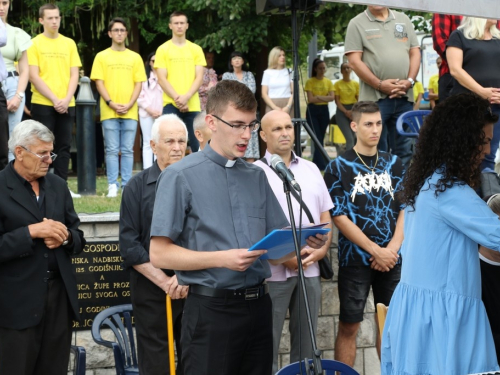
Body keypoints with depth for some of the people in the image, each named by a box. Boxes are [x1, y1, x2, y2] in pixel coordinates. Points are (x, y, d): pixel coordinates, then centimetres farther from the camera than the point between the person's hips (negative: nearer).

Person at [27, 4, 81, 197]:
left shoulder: (69, 43, 11)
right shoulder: (34, 44, 0)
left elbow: (74, 75, 8)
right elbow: (34, 77, -6)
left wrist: (66, 99, -7)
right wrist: (55, 100, -13)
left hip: (66, 105, 4)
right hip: (43, 105, -3)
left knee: (64, 146, 3)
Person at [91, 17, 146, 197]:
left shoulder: (135, 57, 11)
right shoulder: (102, 57, 7)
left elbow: (139, 83, 7)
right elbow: (99, 82, 2)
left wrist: (129, 105, -6)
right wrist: (111, 103, -10)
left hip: (130, 112, 1)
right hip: (109, 112, -1)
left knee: (127, 150, 2)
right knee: (112, 150, -2)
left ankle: (127, 185, 5)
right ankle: (112, 186, 1)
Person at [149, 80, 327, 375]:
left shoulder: (257, 176, 15)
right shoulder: (181, 177, -4)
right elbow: (160, 254, -9)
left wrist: (304, 241, -7)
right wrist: (223, 259, -19)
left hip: (258, 305, 6)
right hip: (211, 309, -5)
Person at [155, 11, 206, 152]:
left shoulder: (196, 49, 9)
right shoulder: (163, 49, 4)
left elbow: (199, 77, 3)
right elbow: (162, 79, -2)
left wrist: (186, 97, -13)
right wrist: (177, 99, -14)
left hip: (193, 105, 2)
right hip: (170, 104, -2)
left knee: (197, 145, 4)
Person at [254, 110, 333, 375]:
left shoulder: (311, 169, 15)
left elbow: (325, 216, 15)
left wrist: (323, 248, -4)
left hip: (310, 270, 5)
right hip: (273, 271, -5)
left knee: (306, 343, 11)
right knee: (268, 344, -1)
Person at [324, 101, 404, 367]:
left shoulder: (393, 164, 9)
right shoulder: (339, 167, -2)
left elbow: (405, 208, 6)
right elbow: (339, 217, -8)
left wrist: (392, 248, -9)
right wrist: (376, 251, -12)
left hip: (392, 260, 3)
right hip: (355, 260, -3)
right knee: (349, 326, 0)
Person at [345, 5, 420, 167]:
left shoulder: (403, 20, 15)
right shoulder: (357, 24, 2)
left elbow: (415, 53, 13)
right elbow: (354, 61, -5)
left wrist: (409, 81, -4)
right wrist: (380, 84, -12)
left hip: (404, 96, 4)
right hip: (374, 98, -4)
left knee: (404, 150, 7)